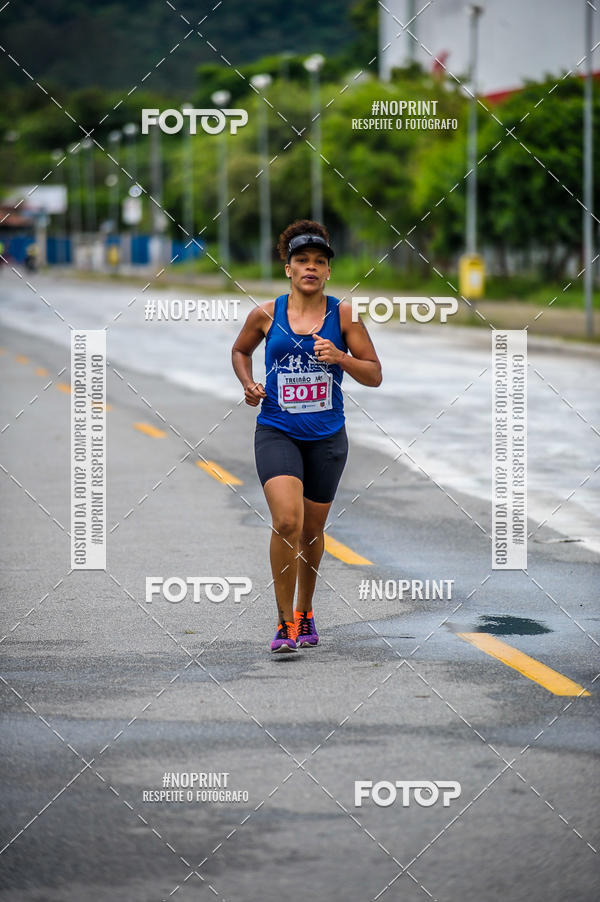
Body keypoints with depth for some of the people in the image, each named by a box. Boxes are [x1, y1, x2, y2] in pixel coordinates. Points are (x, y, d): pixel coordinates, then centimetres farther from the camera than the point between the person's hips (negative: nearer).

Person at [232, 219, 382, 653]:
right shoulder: (266, 315, 0)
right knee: (287, 521, -20)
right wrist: (248, 384, 1)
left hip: (327, 436, 1)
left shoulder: (343, 315, -1)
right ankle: (285, 623, -9)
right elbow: (240, 350, 19)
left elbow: (375, 374, 1)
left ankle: (305, 612, 37)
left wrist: (340, 357, -16)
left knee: (312, 529, 12)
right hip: (276, 433, -1)